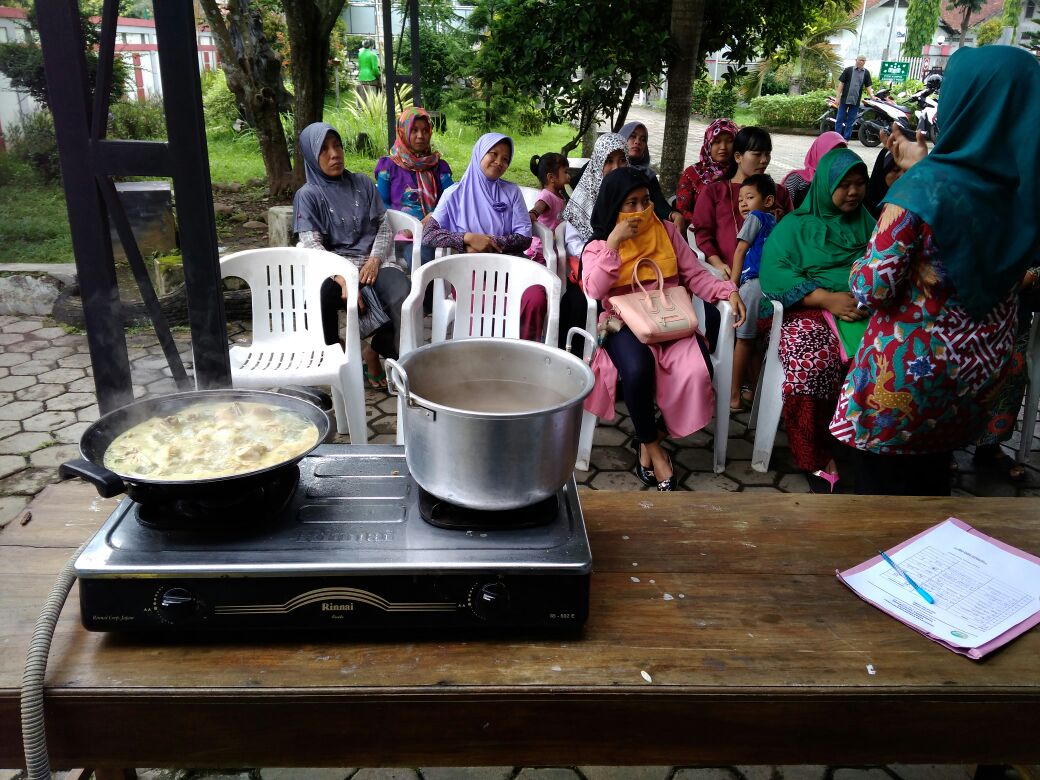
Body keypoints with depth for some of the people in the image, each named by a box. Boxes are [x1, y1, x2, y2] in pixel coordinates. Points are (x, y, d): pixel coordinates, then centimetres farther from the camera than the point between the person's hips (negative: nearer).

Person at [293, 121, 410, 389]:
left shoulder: (362, 183, 18)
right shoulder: (308, 195, 8)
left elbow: (384, 226, 14)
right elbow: (312, 245, -5)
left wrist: (374, 260, -7)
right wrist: (342, 278, -23)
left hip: (373, 261, 2)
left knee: (403, 297, -32)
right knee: (322, 296, -38)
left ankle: (376, 351, -5)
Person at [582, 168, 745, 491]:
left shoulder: (667, 231, 13)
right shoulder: (599, 244, 6)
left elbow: (695, 275, 9)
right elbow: (594, 290, -12)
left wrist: (728, 291, -8)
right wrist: (614, 243, -14)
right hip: (625, 323, -2)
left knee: (698, 370, -27)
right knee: (638, 369, -36)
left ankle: (646, 440, -4)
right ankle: (651, 445, -9)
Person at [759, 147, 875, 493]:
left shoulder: (868, 223, 24)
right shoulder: (796, 225, 13)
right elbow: (773, 272, -3)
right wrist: (828, 298, -14)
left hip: (866, 312, 3)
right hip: (811, 310, -3)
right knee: (811, 365, -35)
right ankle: (817, 460, -19)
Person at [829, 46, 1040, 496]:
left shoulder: (924, 185, -21)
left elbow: (871, 289, -20)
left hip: (913, 366, -6)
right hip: (985, 363, 6)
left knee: (884, 484, 13)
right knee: (932, 480, 24)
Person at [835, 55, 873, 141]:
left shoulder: (866, 73, 8)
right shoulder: (848, 70, 1)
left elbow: (868, 86, 11)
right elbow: (841, 83, 0)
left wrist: (872, 97, -3)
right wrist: (838, 97, -6)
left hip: (856, 101, 2)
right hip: (845, 99, -2)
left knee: (851, 121, 5)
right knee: (840, 119, -1)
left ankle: (846, 139, 10)